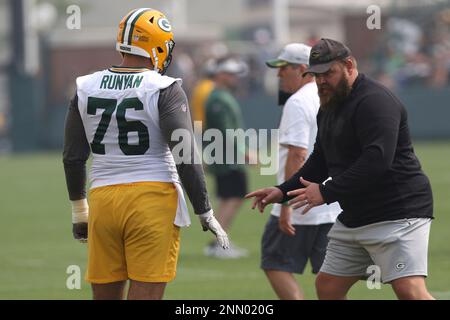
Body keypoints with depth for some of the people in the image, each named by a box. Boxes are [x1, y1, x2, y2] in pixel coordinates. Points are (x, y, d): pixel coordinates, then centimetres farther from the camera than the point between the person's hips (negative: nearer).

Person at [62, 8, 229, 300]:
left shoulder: (87, 88, 6)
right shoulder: (164, 91, -7)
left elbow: (73, 157, 12)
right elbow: (185, 158, -10)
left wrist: (79, 209, 24)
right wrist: (205, 213, -2)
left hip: (104, 199, 4)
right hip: (153, 198, -4)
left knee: (106, 295, 10)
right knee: (145, 297, -3)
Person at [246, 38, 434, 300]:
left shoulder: (375, 101, -17)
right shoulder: (329, 108, 15)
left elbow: (377, 160, -28)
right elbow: (321, 161, 25)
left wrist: (327, 193, -25)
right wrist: (283, 191, 12)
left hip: (398, 211, -10)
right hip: (354, 217, 10)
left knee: (410, 290, -22)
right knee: (327, 287, 11)